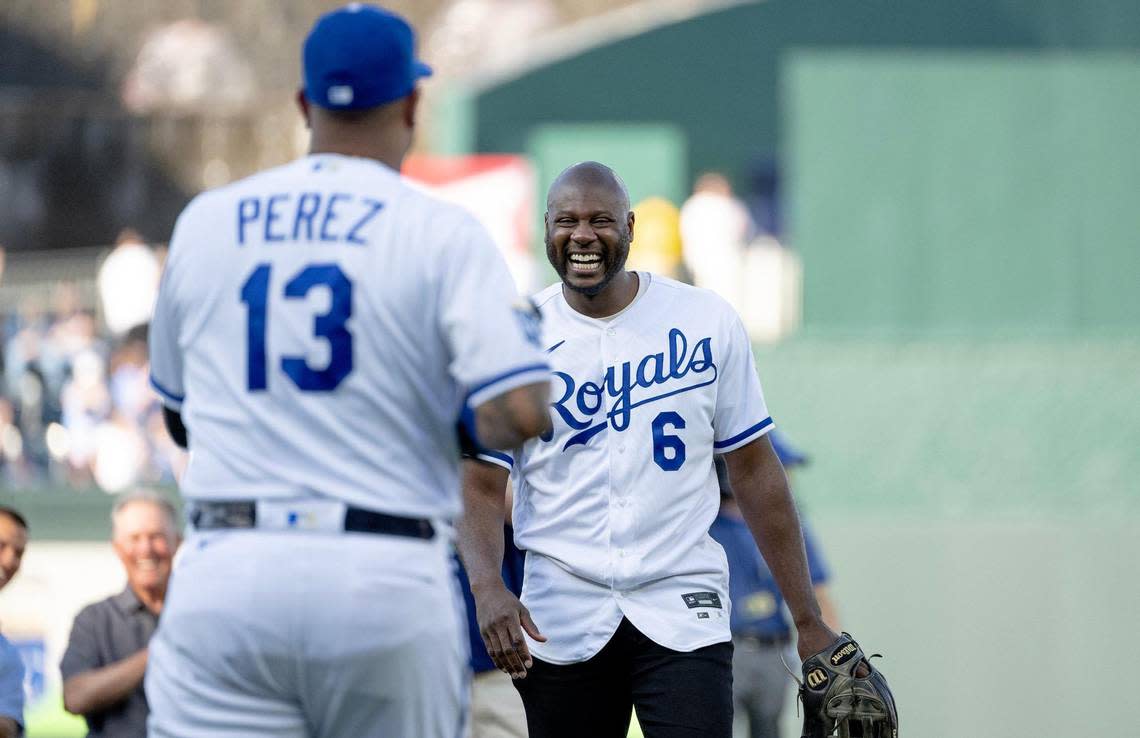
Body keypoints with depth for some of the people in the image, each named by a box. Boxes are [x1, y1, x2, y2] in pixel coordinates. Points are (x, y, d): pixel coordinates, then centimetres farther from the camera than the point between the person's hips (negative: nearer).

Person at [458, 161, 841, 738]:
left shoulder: (708, 323, 3)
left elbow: (754, 472, 7)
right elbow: (480, 486, -1)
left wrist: (807, 620, 4)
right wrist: (487, 587, -21)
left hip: (682, 610, -1)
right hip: (559, 620, 1)